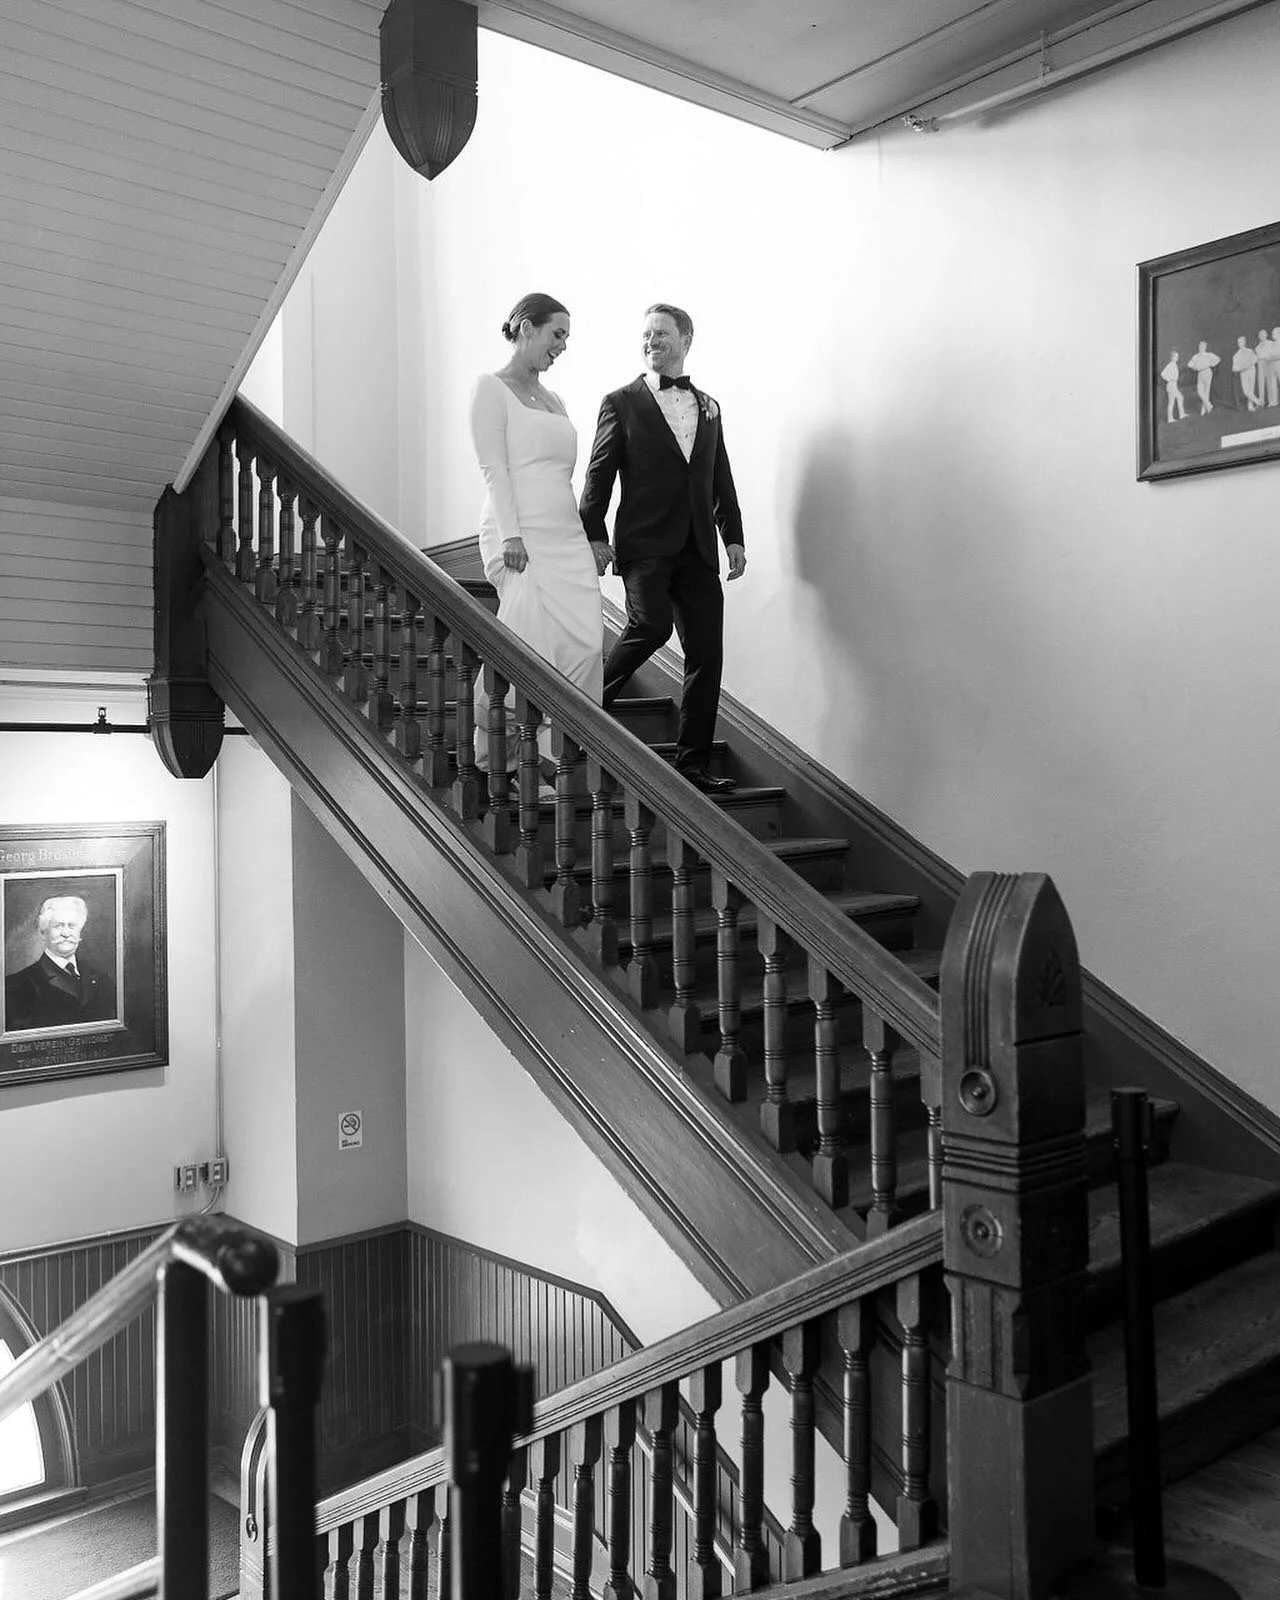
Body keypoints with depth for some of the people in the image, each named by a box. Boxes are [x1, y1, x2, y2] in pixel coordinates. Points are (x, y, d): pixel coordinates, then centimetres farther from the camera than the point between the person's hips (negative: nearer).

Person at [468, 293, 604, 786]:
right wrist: (510, 535, -18)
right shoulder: (492, 388, 2)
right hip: (520, 536, -7)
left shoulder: (552, 400, 23)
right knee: (530, 650, -14)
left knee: (587, 644, -7)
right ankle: (495, 760, 3)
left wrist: (590, 539, 15)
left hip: (566, 534, 7)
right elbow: (494, 468, -8)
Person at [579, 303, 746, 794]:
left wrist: (733, 536, 11)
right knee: (650, 623, -27)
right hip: (644, 543, -4)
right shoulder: (622, 403, 6)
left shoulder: (708, 406, 19)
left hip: (697, 548, 4)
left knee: (706, 653, 0)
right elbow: (599, 473, 1)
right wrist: (595, 534, -9)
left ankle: (693, 763, 7)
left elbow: (721, 478, 20)